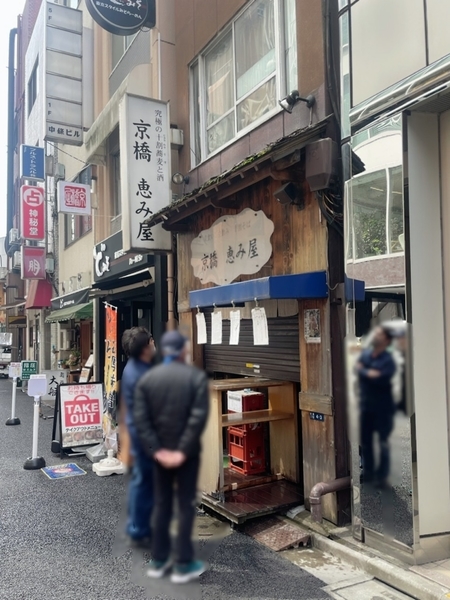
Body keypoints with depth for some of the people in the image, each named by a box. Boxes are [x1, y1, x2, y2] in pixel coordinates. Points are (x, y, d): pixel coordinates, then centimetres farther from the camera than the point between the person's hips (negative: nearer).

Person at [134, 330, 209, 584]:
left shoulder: (147, 379, 1)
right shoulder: (197, 377, -8)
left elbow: (141, 419, -8)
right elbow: (199, 417, -18)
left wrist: (156, 450, -9)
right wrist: (183, 450, -16)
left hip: (161, 452, 3)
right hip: (186, 452, -3)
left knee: (162, 504, 16)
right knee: (186, 505, 8)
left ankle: (158, 561, 25)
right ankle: (184, 565, 15)